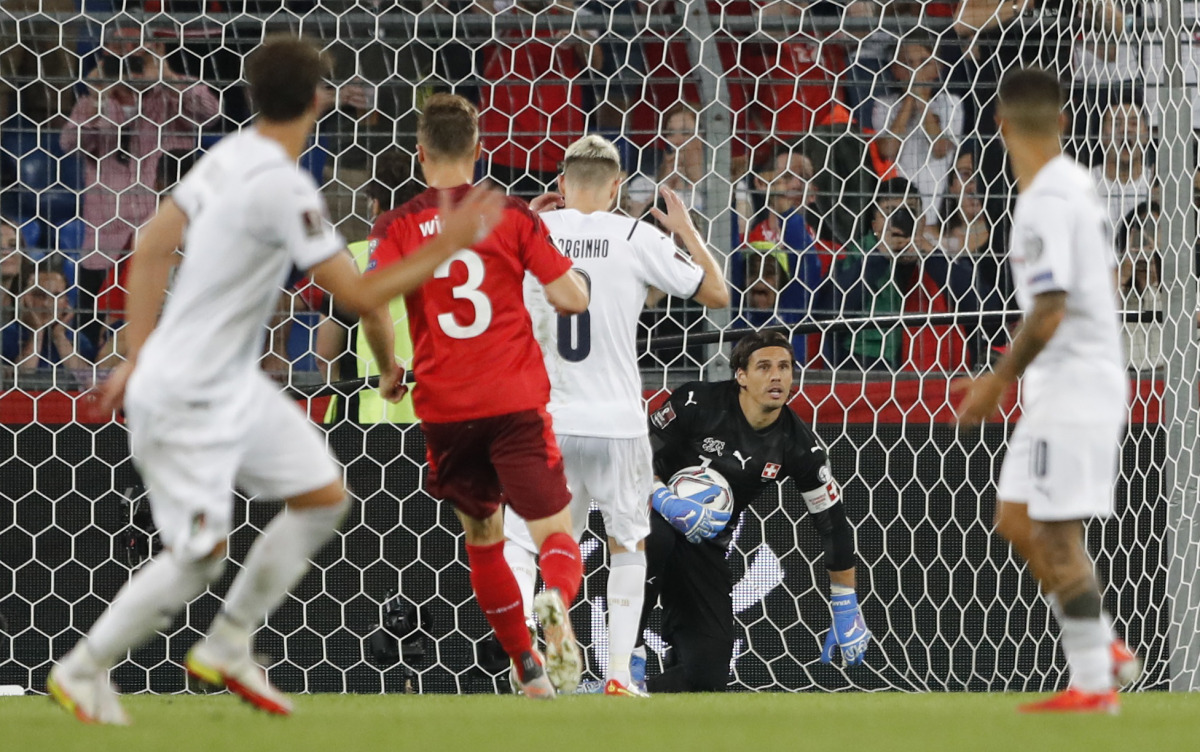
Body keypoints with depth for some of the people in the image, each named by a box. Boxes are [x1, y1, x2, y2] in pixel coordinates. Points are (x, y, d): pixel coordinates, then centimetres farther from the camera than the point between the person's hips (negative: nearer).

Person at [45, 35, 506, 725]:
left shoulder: (232, 156, 1)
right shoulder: (285, 188, -26)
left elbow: (151, 251, 8)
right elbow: (359, 295, -24)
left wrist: (139, 355, 14)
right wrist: (447, 246, -13)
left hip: (234, 384, 9)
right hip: (187, 402, -9)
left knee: (325, 499, 11)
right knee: (198, 557, -3)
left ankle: (226, 648, 20)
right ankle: (82, 672, 15)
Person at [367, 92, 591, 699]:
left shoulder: (398, 226, 1)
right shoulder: (511, 215, 0)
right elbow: (572, 297, -4)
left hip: (443, 408, 1)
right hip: (516, 399, -1)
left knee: (482, 538, 20)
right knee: (555, 533, 0)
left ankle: (530, 670, 20)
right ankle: (555, 600, -35)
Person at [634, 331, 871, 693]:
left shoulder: (798, 446, -8)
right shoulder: (698, 403, -17)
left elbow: (835, 525, -2)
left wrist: (846, 610, -3)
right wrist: (666, 501, -32)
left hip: (707, 548, 3)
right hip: (655, 515, -3)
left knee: (709, 675, -10)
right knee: (654, 537, -42)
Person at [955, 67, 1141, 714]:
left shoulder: (1045, 203, -19)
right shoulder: (1078, 185, 11)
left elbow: (1048, 314, -23)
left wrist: (997, 382, -13)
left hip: (1071, 389, -10)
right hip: (1066, 387, 10)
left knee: (1057, 536, -6)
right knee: (1015, 520, 13)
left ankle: (1092, 684, -4)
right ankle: (1104, 648, 15)